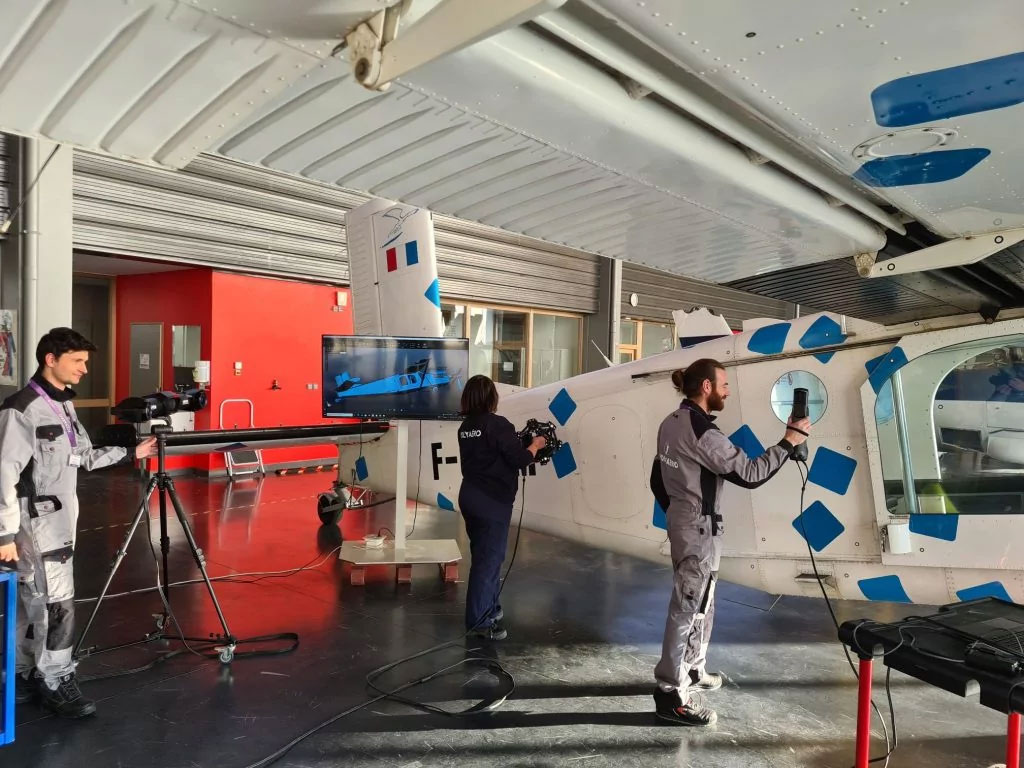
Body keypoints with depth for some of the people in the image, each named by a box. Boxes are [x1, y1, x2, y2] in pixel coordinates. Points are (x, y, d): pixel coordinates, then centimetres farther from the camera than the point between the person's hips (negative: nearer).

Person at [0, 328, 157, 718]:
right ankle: (55, 683, 10)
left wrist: (131, 453, 11)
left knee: (33, 604, 16)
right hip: (35, 524, -9)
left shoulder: (63, 405, 11)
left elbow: (84, 457, 19)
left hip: (60, 520, 9)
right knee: (56, 604, -4)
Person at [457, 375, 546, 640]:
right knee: (489, 559, -1)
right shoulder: (497, 424, -16)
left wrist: (518, 442, 15)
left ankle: (489, 608, 31)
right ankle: (479, 622, 5)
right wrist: (535, 445, 2)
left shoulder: (466, 427, 8)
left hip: (470, 497, 8)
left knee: (483, 556, 19)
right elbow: (519, 460, -16)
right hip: (492, 501, -8)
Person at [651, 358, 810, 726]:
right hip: (700, 528, -10)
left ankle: (693, 670, 36)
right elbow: (749, 474, -23)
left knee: (700, 602, 22)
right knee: (688, 607, -3)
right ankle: (671, 694, 5)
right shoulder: (702, 432, -23)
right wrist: (789, 441, -14)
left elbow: (658, 479, 14)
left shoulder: (672, 423, 7)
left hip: (682, 522, 10)